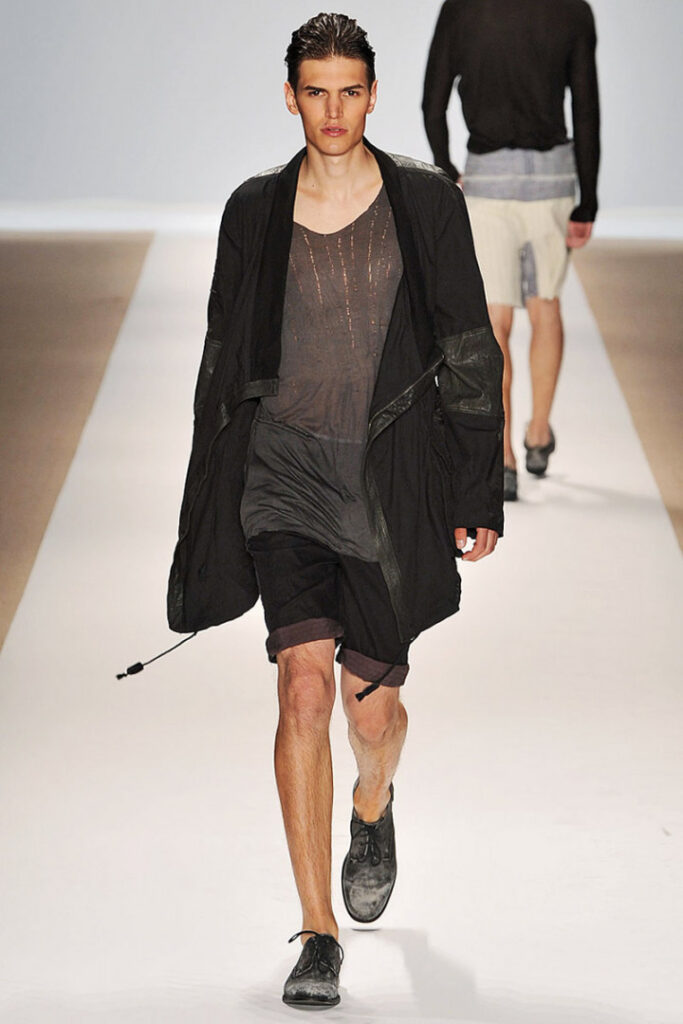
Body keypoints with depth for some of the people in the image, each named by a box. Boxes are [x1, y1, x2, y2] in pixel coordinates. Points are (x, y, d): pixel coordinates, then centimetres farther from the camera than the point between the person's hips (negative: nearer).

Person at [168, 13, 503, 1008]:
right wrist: (207, 513, 9)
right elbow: (224, 364, 10)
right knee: (305, 687, -14)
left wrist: (477, 492, -1)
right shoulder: (255, 212, 3)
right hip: (284, 477, 0)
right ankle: (319, 934, -8)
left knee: (373, 703, 7)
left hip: (392, 480, 0)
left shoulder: (426, 202, 1)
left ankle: (373, 809, 46)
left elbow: (469, 355, 3)